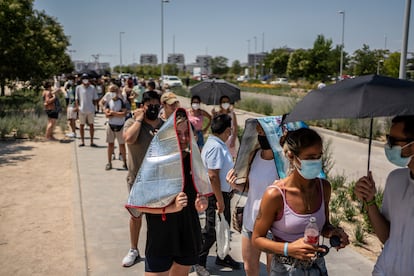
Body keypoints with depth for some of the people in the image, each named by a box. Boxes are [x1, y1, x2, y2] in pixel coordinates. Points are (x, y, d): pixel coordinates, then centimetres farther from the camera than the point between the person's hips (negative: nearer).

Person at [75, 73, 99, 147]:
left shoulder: (92, 88, 1)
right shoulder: (78, 88, 1)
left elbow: (95, 99, 7)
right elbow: (76, 98, 5)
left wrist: (93, 106, -2)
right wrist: (77, 106, -7)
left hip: (91, 110, 0)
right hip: (82, 110, 0)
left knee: (91, 125, 5)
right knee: (82, 125, 6)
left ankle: (92, 142, 12)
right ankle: (82, 142, 16)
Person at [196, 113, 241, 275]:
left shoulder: (219, 145, 8)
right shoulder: (215, 147, -23)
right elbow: (213, 175, -26)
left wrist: (224, 197, 17)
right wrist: (219, 200, -23)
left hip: (223, 193, 10)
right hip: (216, 195, -10)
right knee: (211, 231, 1)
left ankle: (222, 257, 37)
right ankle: (198, 262, 16)